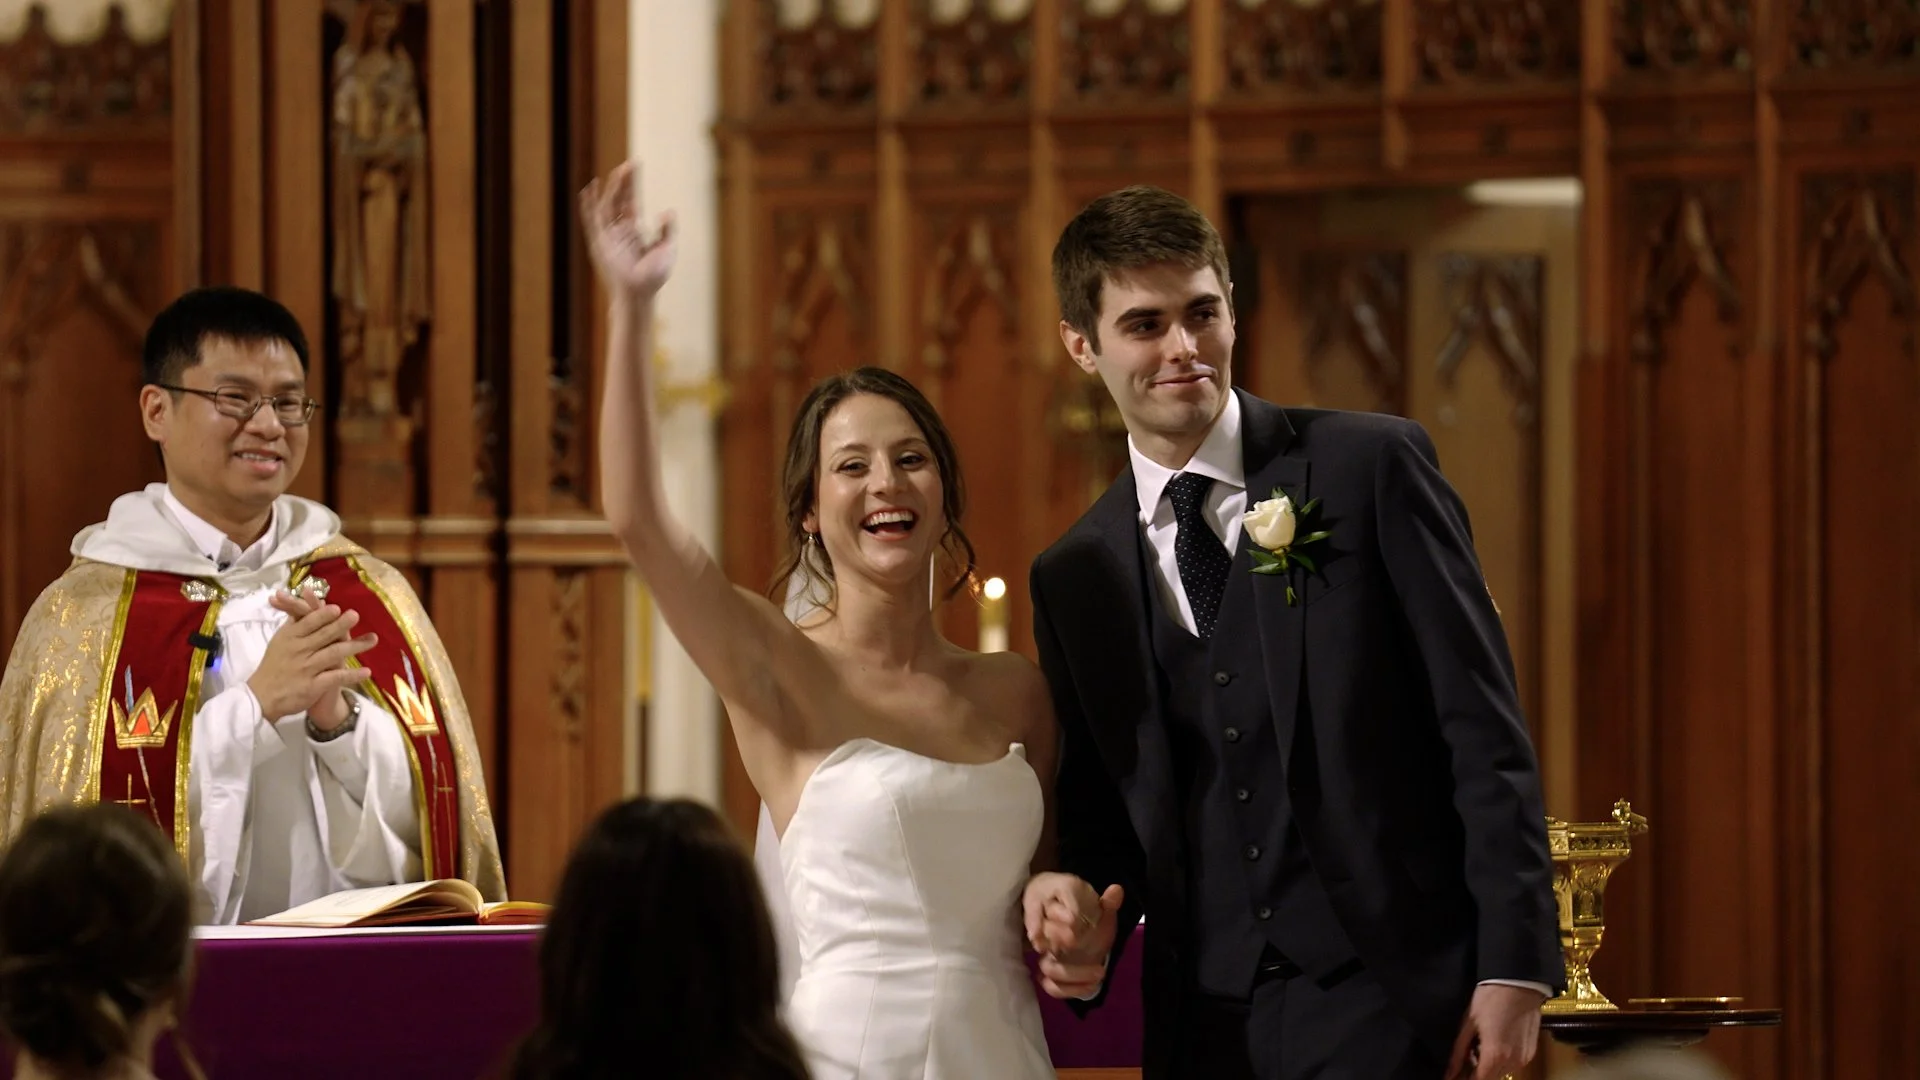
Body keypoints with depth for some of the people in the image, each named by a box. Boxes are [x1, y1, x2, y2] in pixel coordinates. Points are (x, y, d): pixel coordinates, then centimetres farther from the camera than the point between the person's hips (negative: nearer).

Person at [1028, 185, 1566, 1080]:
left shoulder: (1374, 468, 0)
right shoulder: (1073, 579, 12)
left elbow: (1484, 727, -4)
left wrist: (1514, 965, -11)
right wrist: (1088, 931, -5)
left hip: (1395, 1004, -4)